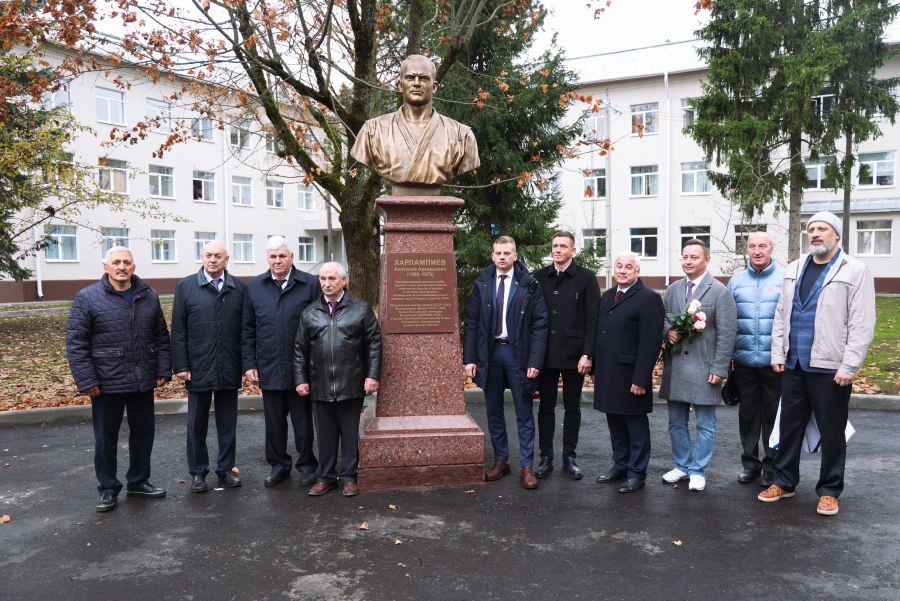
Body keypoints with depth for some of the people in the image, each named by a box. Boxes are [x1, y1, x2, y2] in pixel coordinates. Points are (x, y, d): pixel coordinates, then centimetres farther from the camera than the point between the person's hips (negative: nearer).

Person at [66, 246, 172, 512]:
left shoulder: (149, 296, 7)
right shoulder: (87, 298, -5)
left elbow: (161, 337, 11)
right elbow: (75, 343, -6)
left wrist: (164, 369, 5)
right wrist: (86, 381, -11)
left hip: (143, 381, 4)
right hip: (107, 382, -3)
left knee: (144, 432, 13)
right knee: (105, 438, 8)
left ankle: (138, 482, 30)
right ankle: (108, 489, 24)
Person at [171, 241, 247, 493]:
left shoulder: (240, 288, 4)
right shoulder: (185, 286, 1)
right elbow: (178, 330, -1)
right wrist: (181, 365, -6)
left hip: (230, 369, 1)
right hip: (198, 368, -1)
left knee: (228, 423, 11)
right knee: (197, 424, 9)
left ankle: (226, 469, 25)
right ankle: (198, 473, 23)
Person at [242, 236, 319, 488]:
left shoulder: (310, 285, -4)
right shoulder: (254, 287, 6)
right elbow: (247, 330, 9)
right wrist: (249, 363, 3)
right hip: (268, 370, 3)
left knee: (303, 421, 9)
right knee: (274, 422, 13)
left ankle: (307, 466, 25)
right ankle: (279, 465, 30)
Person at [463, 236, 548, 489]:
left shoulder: (530, 286, -3)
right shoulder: (482, 285, 6)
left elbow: (539, 325, -5)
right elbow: (472, 324, 6)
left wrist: (535, 361, -13)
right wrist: (469, 358, -1)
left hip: (518, 353, -3)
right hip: (490, 352, 3)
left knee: (525, 414, 4)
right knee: (494, 412, 11)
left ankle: (527, 466, 14)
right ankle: (501, 461, 25)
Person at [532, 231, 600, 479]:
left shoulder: (586, 277, -1)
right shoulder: (539, 277, 7)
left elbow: (592, 319, -5)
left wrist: (587, 354, -11)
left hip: (574, 354, -2)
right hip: (545, 354, 2)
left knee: (572, 407, 9)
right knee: (546, 406, 8)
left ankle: (569, 458, 20)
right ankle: (546, 457, 19)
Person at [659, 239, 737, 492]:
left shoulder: (720, 292, -6)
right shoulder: (673, 289, 10)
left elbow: (726, 334, -9)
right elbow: (662, 316, 19)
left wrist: (719, 369, -13)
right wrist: (668, 330, -5)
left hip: (703, 369, -5)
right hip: (675, 367, 6)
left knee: (705, 424, 5)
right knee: (676, 422, 15)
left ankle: (698, 471, 18)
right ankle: (682, 465, 30)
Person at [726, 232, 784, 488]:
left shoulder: (785, 278, -1)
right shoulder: (736, 281, 9)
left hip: (775, 360, -3)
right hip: (744, 361, 3)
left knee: (773, 413, 6)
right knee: (747, 412, 11)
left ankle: (771, 466, 20)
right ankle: (750, 463, 24)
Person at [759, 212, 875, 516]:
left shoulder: (855, 271, -4)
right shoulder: (794, 269, 13)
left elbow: (862, 325, -9)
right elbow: (780, 315, 14)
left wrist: (849, 367, -13)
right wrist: (777, 354, 8)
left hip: (830, 368, -5)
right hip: (793, 365, 5)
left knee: (832, 431, 5)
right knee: (789, 425, 12)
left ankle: (829, 491, 19)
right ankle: (784, 481, 25)